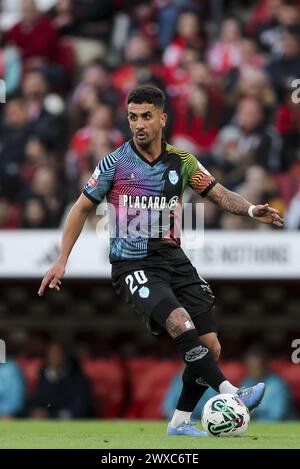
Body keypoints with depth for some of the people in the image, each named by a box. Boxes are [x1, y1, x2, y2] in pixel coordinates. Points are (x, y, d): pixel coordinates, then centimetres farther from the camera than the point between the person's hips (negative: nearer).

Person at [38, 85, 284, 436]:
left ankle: (179, 423, 10)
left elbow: (220, 195, 11)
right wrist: (61, 262, 2)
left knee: (210, 347, -3)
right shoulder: (115, 163, 0)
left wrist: (251, 210, -10)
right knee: (181, 322, -30)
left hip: (172, 258, 5)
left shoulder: (181, 162, 8)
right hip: (132, 265, -5)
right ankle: (231, 393, -35)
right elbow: (82, 208, 7)